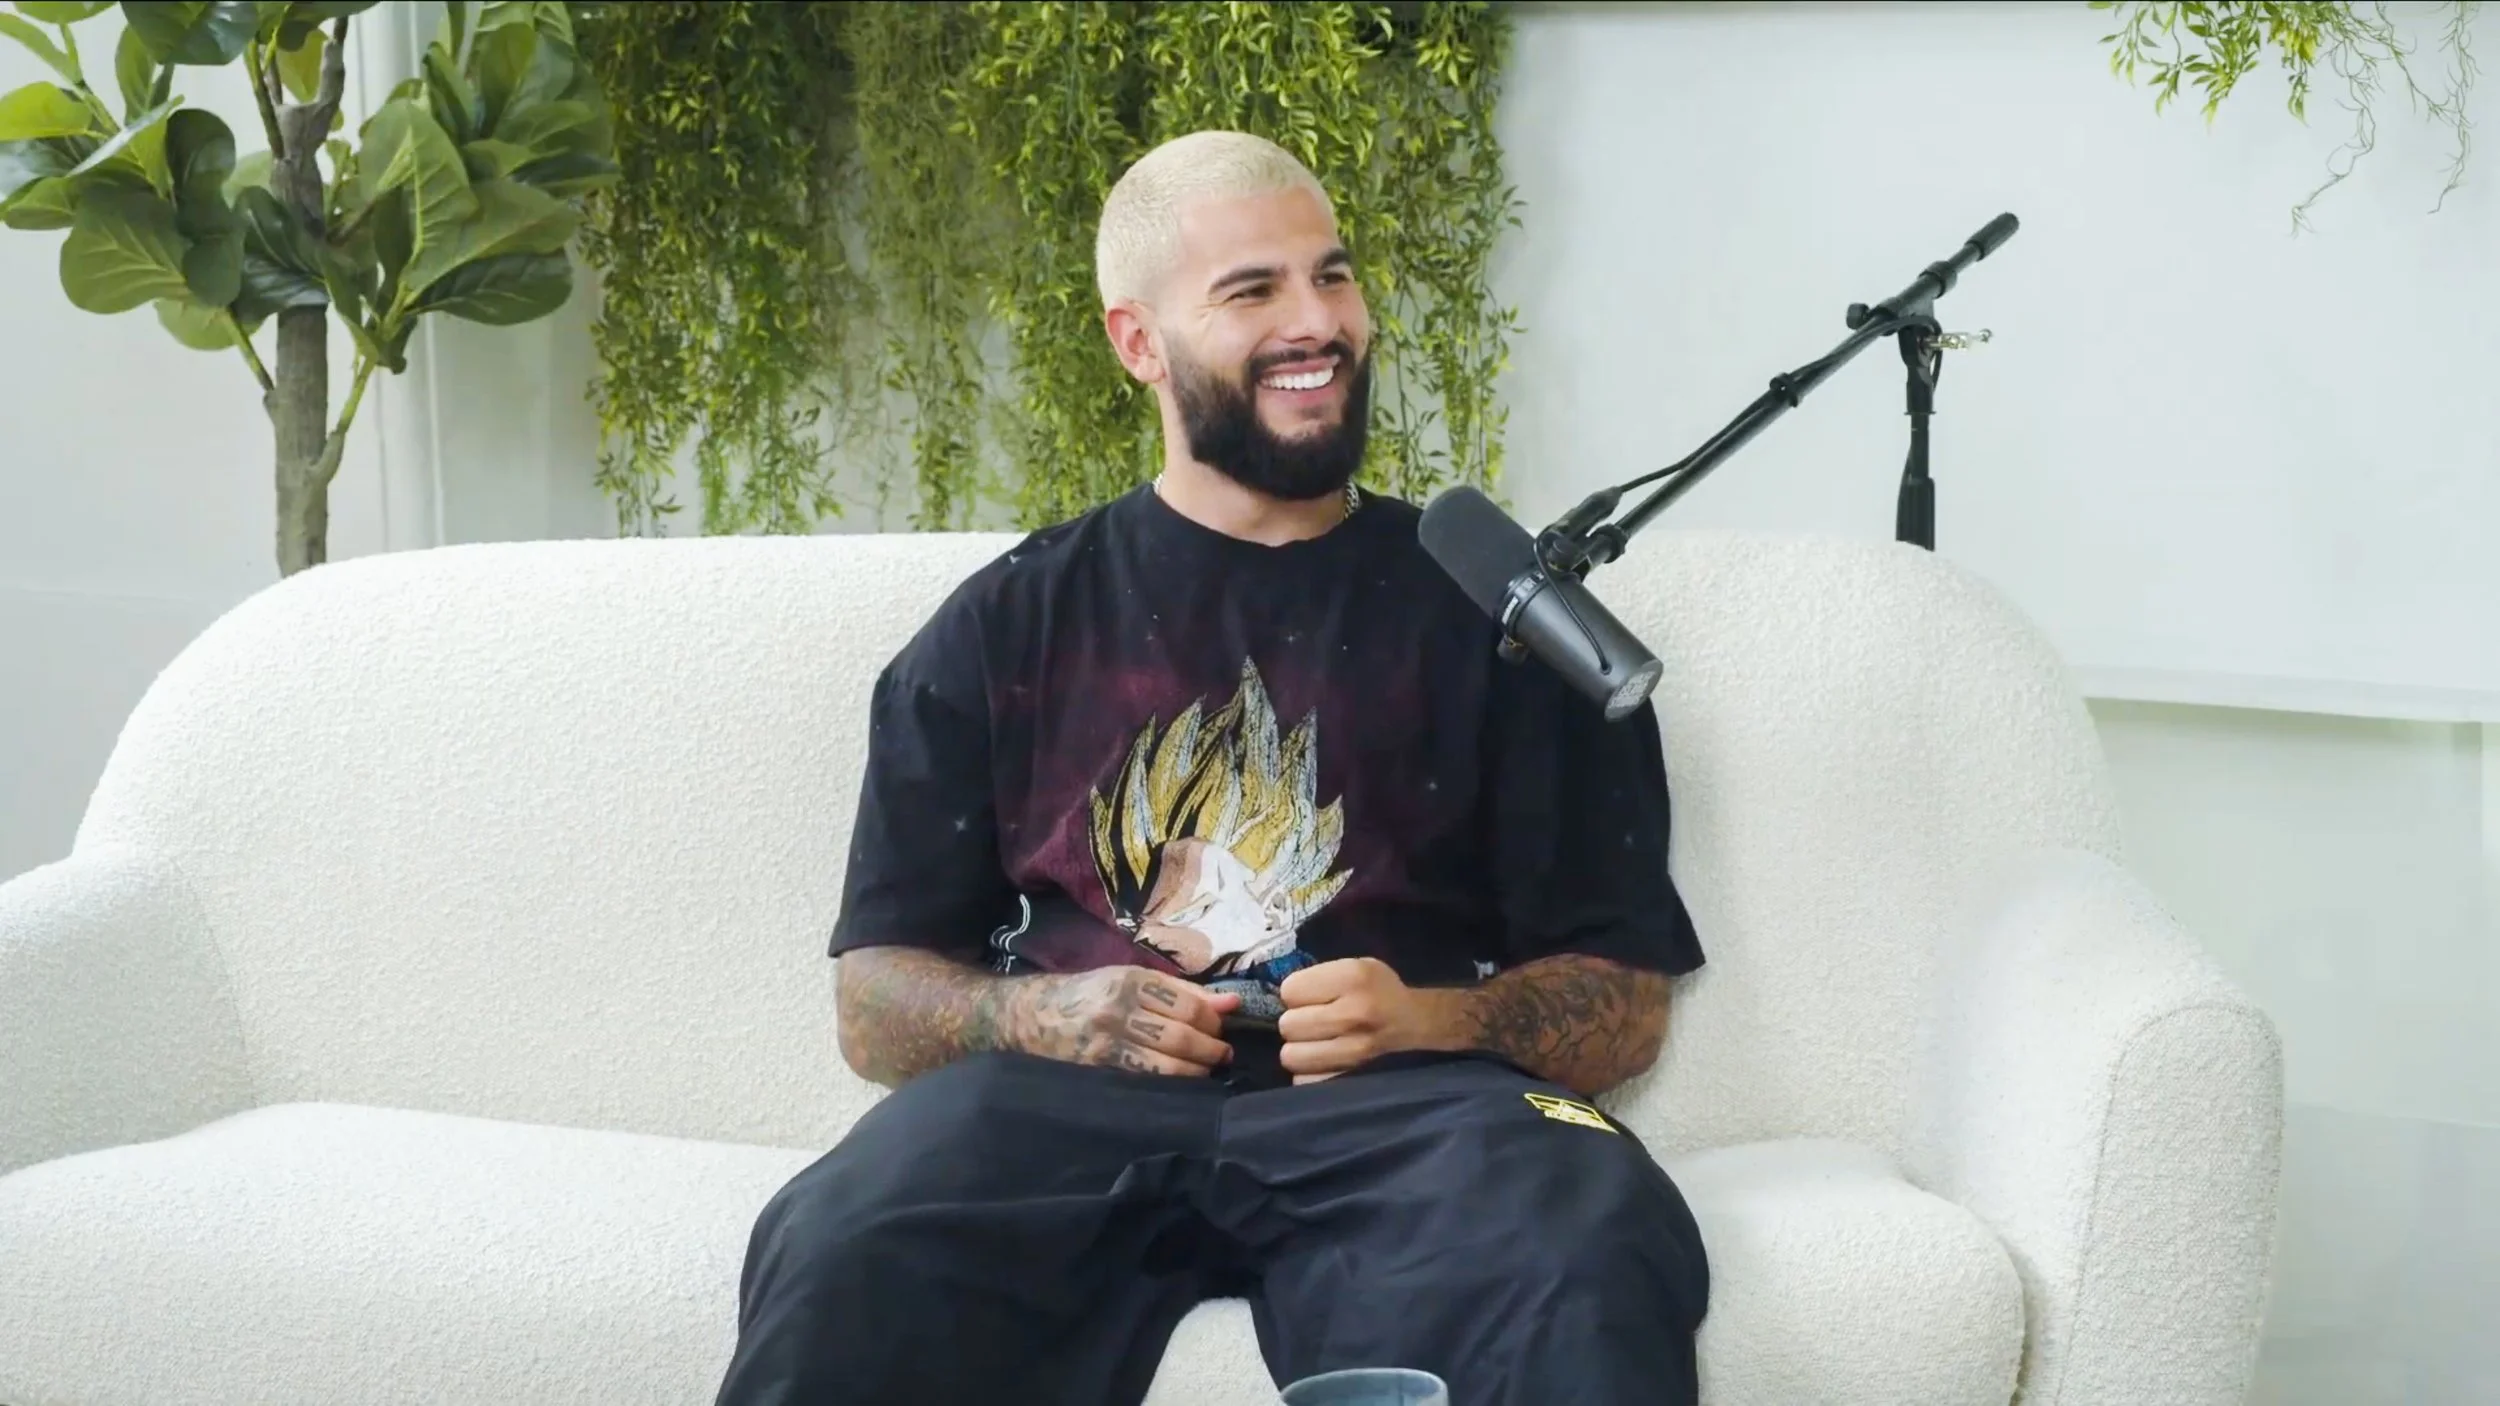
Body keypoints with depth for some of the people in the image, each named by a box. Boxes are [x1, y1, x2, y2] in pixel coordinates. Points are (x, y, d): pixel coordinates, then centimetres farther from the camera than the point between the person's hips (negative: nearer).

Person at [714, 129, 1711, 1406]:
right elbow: (874, 999, 17)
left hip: (1397, 1098, -1)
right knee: (841, 1268, -34)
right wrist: (1043, 1014, -6)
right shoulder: (1008, 625, 18)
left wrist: (1427, 1020, -9)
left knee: (1591, 1269, -37)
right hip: (1071, 1094, 1)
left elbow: (1626, 1000, 13)